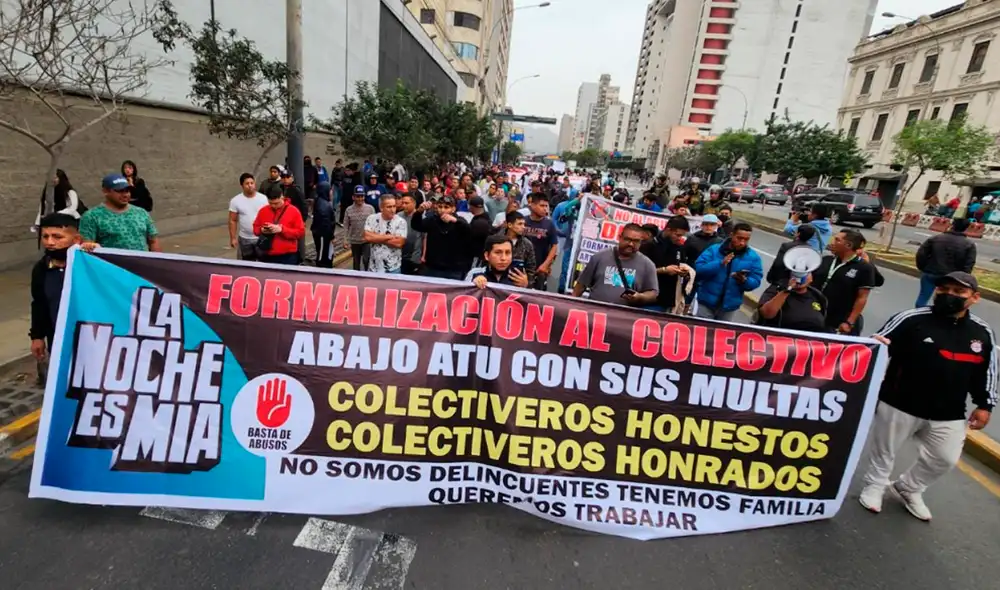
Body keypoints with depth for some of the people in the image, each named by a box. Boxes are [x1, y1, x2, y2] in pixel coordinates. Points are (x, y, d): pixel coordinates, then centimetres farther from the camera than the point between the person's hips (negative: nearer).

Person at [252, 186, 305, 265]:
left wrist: (281, 229, -19)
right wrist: (261, 230, -8)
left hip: (287, 256, -4)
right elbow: (255, 228, 17)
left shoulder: (293, 211, -5)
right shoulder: (263, 211, 8)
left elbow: (301, 232, -8)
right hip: (266, 256, 4)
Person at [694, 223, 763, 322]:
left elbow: (755, 281, -3)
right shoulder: (714, 249, -7)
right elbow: (698, 269, -16)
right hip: (707, 302, -2)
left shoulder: (753, 257, -1)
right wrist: (720, 264, -28)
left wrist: (744, 280, -25)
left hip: (730, 306, 2)